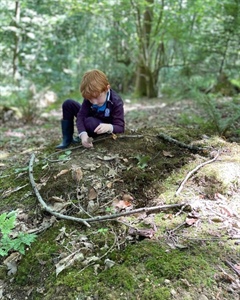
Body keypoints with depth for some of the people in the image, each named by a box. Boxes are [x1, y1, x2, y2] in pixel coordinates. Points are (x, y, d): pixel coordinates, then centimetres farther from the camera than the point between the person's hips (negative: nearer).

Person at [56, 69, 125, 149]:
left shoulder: (116, 102, -31)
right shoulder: (90, 97, -20)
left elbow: (121, 127, -31)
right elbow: (81, 116, -26)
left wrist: (110, 127, -55)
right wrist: (83, 133, -45)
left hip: (103, 128, -5)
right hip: (92, 121, 5)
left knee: (90, 121, -38)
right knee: (68, 104, -7)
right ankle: (67, 139, -5)